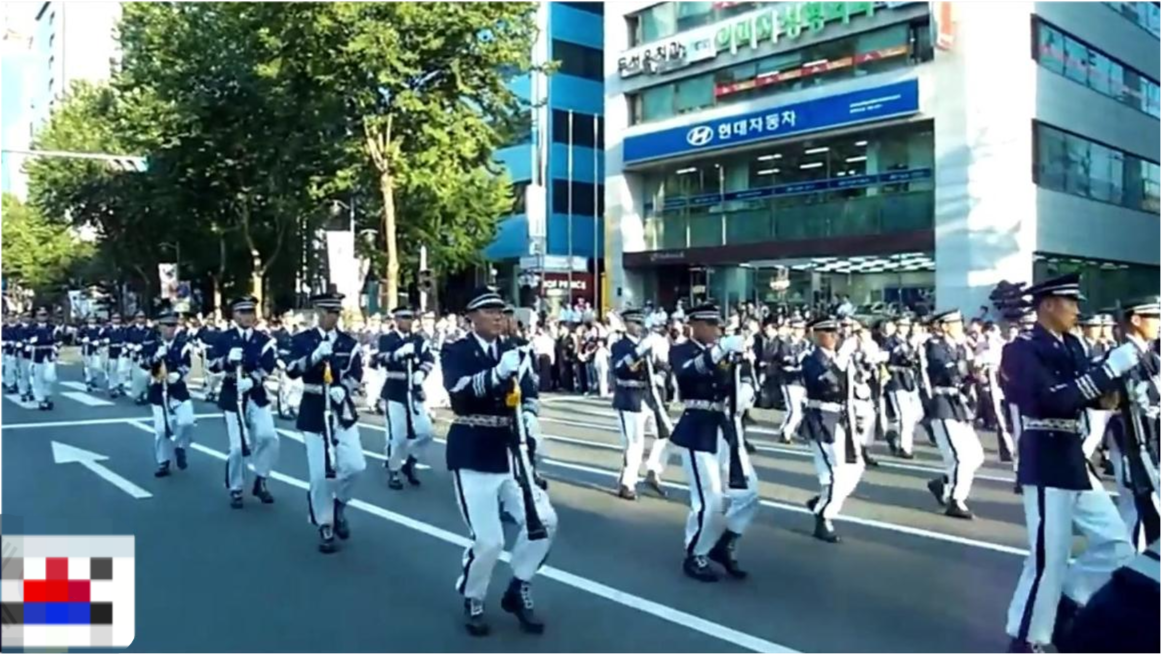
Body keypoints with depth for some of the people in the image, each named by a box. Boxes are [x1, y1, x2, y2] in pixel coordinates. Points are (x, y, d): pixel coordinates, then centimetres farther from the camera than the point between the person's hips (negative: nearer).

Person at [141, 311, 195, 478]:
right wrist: (156, 357, -30)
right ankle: (163, 463, 14)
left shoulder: (184, 345, 2)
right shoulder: (152, 347, 4)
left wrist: (178, 374, -27)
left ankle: (180, 447, 10)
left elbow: (187, 364, -8)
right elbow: (144, 364, -11)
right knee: (161, 429, 0)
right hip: (159, 392, 0)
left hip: (179, 390, 0)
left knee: (187, 422, -18)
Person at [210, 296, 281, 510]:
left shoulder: (264, 340, 7)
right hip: (232, 396, -1)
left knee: (269, 436, -16)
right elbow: (213, 366, -5)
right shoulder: (224, 338, 5)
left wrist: (252, 380, -26)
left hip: (257, 395, 1)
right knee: (238, 446, -4)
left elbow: (268, 367, -7)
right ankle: (236, 490, 16)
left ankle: (260, 480, 5)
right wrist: (227, 359, -27)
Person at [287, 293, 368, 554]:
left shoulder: (349, 342, 8)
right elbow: (292, 371, -12)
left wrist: (343, 388, -20)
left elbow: (357, 374, 0)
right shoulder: (302, 340, 2)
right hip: (314, 412, -2)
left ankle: (338, 504, 21)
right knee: (320, 474, -4)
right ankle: (325, 528, 13)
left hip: (342, 410, 2)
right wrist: (315, 355, -27)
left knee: (355, 466, -9)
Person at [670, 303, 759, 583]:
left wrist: (745, 393, -11)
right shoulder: (681, 352, -4)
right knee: (710, 501, -9)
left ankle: (724, 546, 27)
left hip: (728, 429, 7)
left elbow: (740, 381, 13)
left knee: (747, 493, 8)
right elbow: (687, 372, -27)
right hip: (699, 431, -7)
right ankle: (695, 556, 13)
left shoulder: (726, 352, 13)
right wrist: (721, 349, -37)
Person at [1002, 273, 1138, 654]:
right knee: (1049, 558, -2)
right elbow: (1055, 400, -26)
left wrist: (1107, 395, -11)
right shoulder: (1022, 350, -12)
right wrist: (1110, 369, -23)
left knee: (1117, 544, 14)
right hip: (1046, 467, -8)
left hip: (1076, 463, 8)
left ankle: (1066, 605, 28)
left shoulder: (1072, 346, 13)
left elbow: (1085, 393, 11)